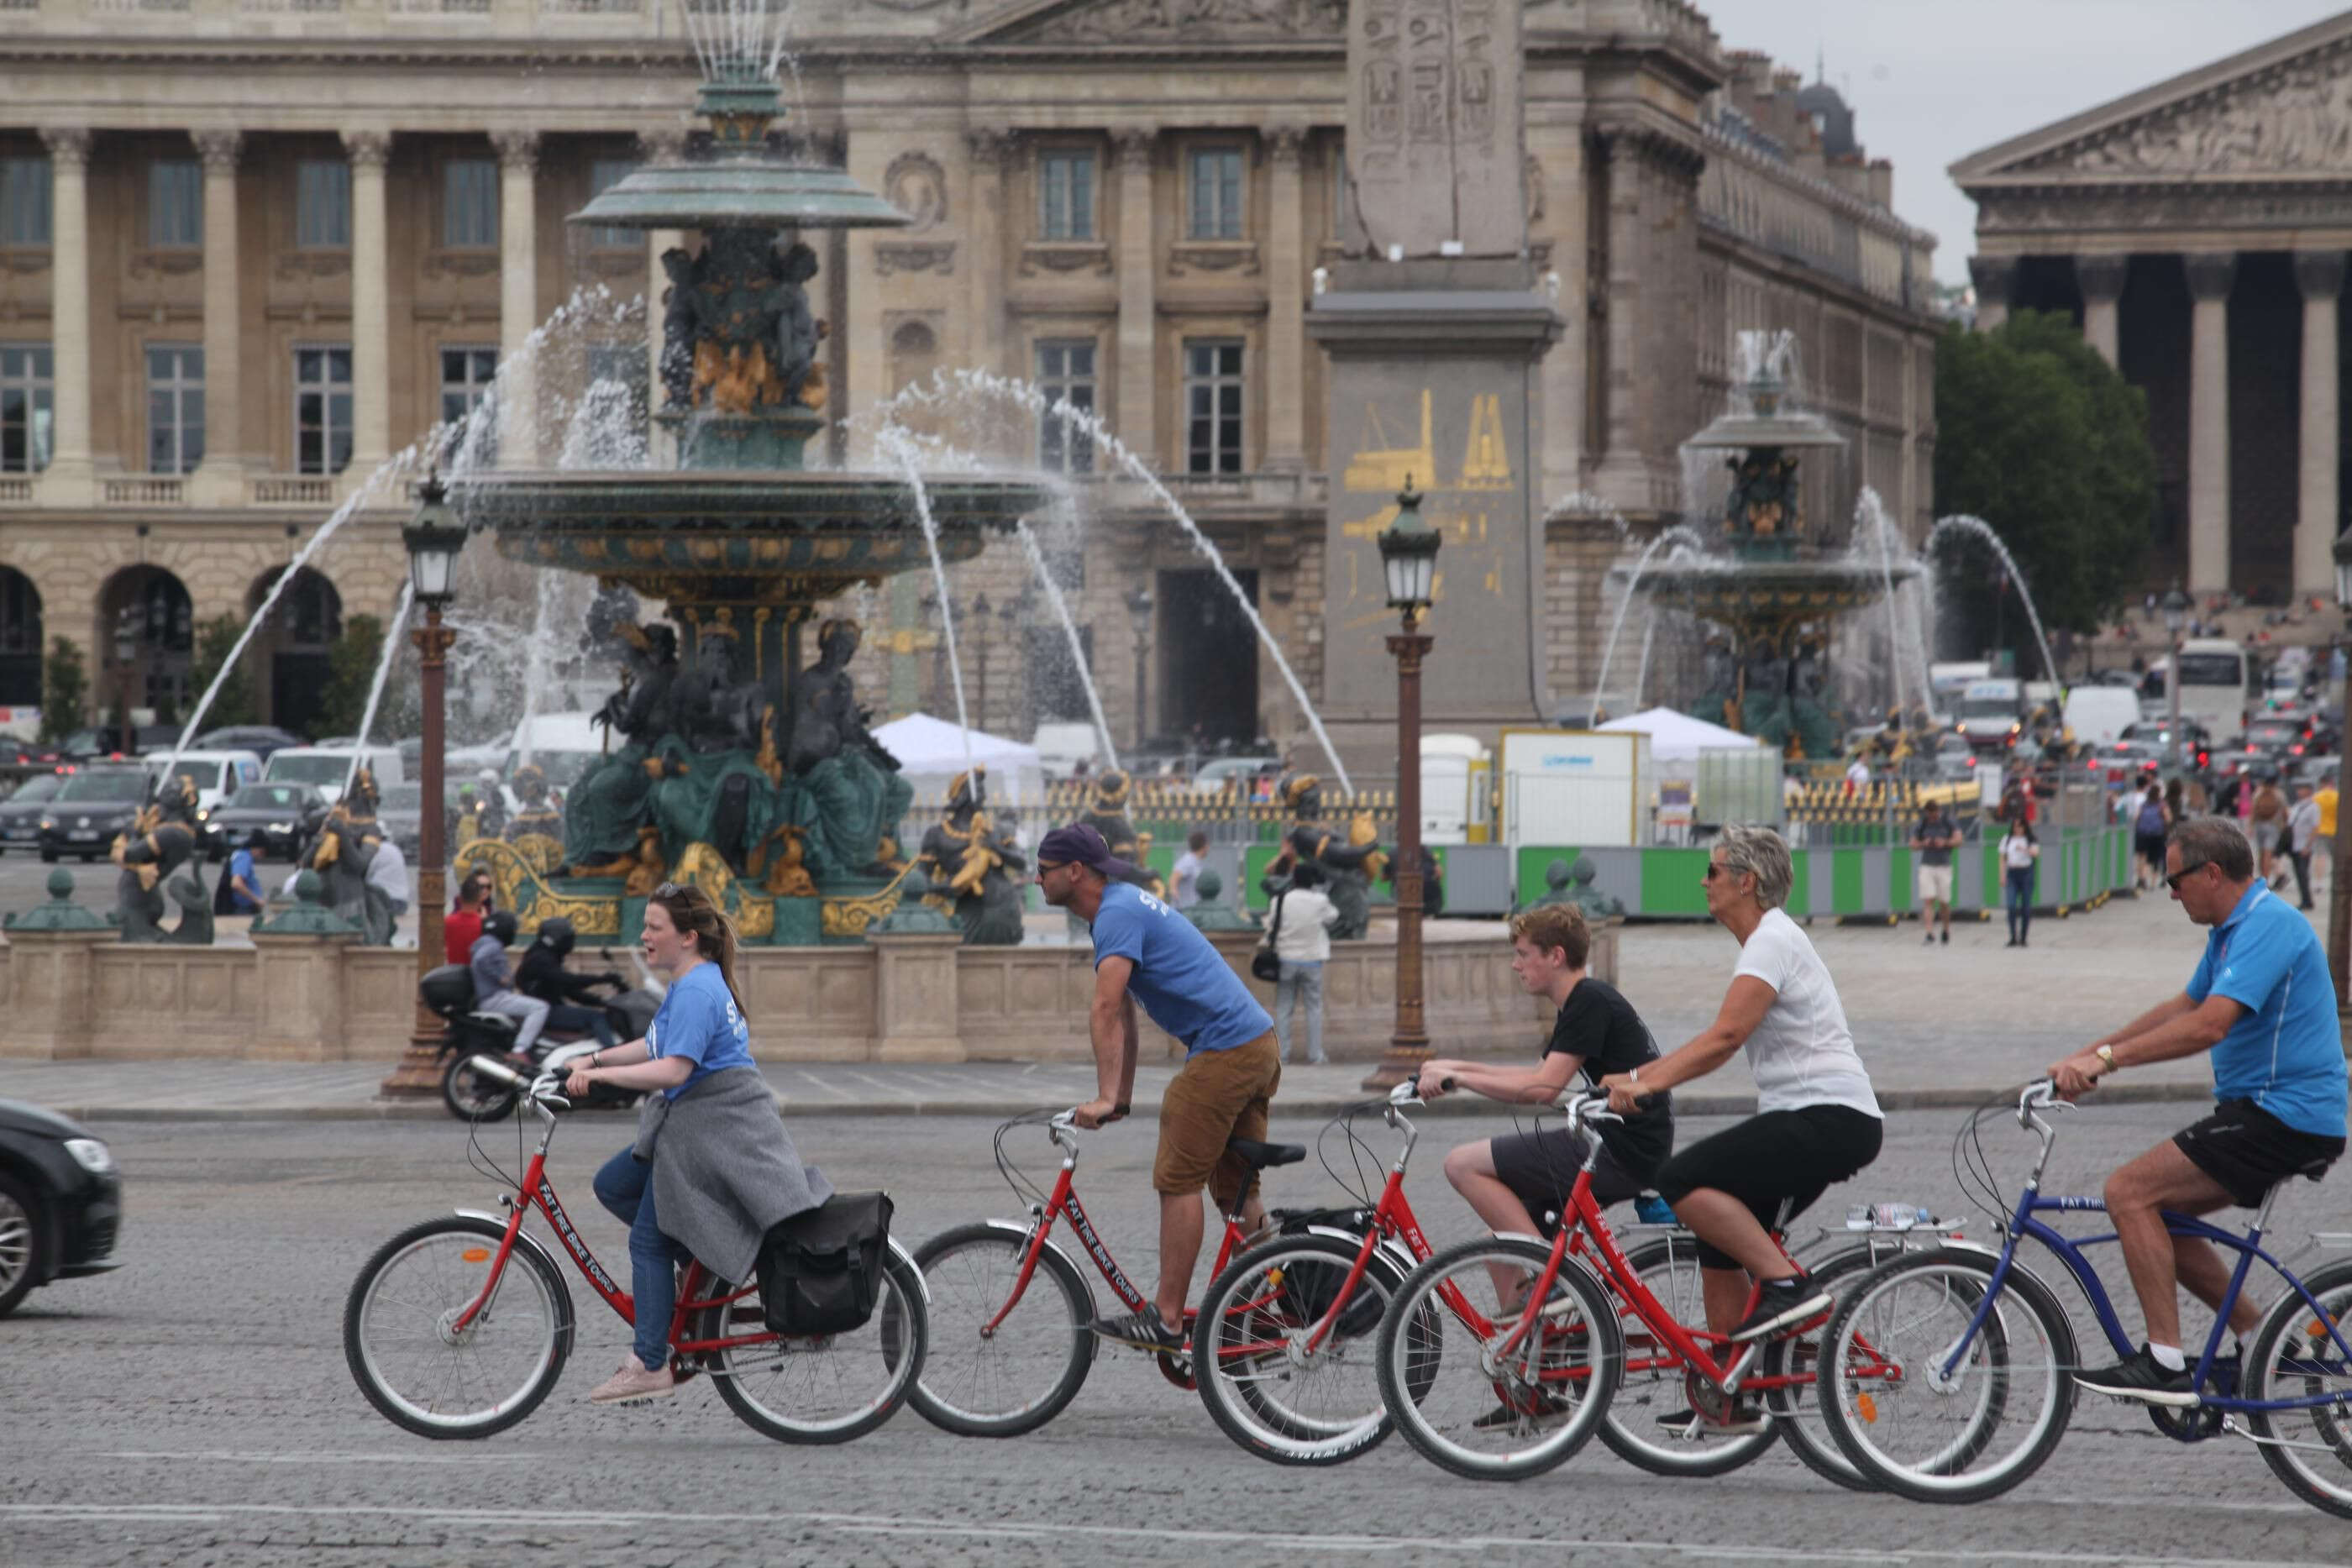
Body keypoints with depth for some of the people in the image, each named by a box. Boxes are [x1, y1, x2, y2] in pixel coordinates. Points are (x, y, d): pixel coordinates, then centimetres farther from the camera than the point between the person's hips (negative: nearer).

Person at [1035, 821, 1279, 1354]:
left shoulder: (1118, 914, -13)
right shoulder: (1126, 905, 19)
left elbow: (1106, 1011, -23)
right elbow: (1121, 1014, 23)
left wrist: (1105, 1099, -27)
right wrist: (1122, 1098, 23)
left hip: (1223, 1051, -10)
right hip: (1258, 1045, 10)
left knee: (1178, 1182, -7)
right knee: (1235, 1189, 16)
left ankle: (1165, 1320, -7)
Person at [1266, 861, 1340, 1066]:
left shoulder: (1280, 900, -7)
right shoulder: (1320, 901, -9)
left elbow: (1270, 925, 0)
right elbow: (1332, 918, 8)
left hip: (1285, 958, 1)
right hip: (1312, 958, -1)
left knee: (1283, 1008, 7)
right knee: (1314, 1007, 7)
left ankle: (1281, 1053, 4)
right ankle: (1314, 1055, 4)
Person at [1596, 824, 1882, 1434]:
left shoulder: (1774, 941, -12)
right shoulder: (1766, 941, 20)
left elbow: (1725, 1036, -23)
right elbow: (1719, 1044, 22)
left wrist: (1647, 1084, -26)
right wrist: (1637, 1077, 15)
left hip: (1830, 1120, -10)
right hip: (1810, 1121, 10)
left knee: (1683, 1182, -20)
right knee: (1719, 1241, 12)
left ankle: (1788, 1285, -16)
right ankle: (1730, 1397, 15)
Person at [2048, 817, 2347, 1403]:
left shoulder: (2267, 926, -18)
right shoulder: (2233, 929, 16)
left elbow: (2208, 1024, -30)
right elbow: (2182, 1007, 27)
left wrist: (2108, 1058, -28)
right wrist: (2088, 1055, 20)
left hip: (2285, 1118, -10)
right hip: (2266, 1111, 10)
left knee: (2129, 1193, -14)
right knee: (2154, 1214, 13)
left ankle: (2165, 1364, -15)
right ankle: (2257, 1331, 17)